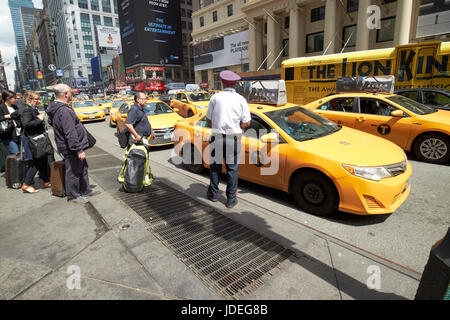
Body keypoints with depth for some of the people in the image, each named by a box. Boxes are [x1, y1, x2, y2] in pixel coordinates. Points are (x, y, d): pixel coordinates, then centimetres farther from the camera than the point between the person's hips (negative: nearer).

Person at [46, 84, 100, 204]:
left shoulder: (57, 108, 11)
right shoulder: (64, 111, -23)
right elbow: (70, 134, -27)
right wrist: (79, 149, -24)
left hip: (72, 148, 11)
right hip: (71, 149, -11)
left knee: (82, 168, 20)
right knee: (74, 172, 2)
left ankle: (85, 190, 32)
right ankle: (73, 195, 16)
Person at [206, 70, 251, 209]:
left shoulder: (215, 97, 1)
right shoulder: (241, 99, 1)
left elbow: (208, 120, 3)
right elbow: (247, 123, -2)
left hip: (217, 137, 1)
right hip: (233, 138, 0)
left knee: (215, 166, 16)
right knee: (232, 168, 9)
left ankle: (213, 193, 30)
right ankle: (231, 199, 15)